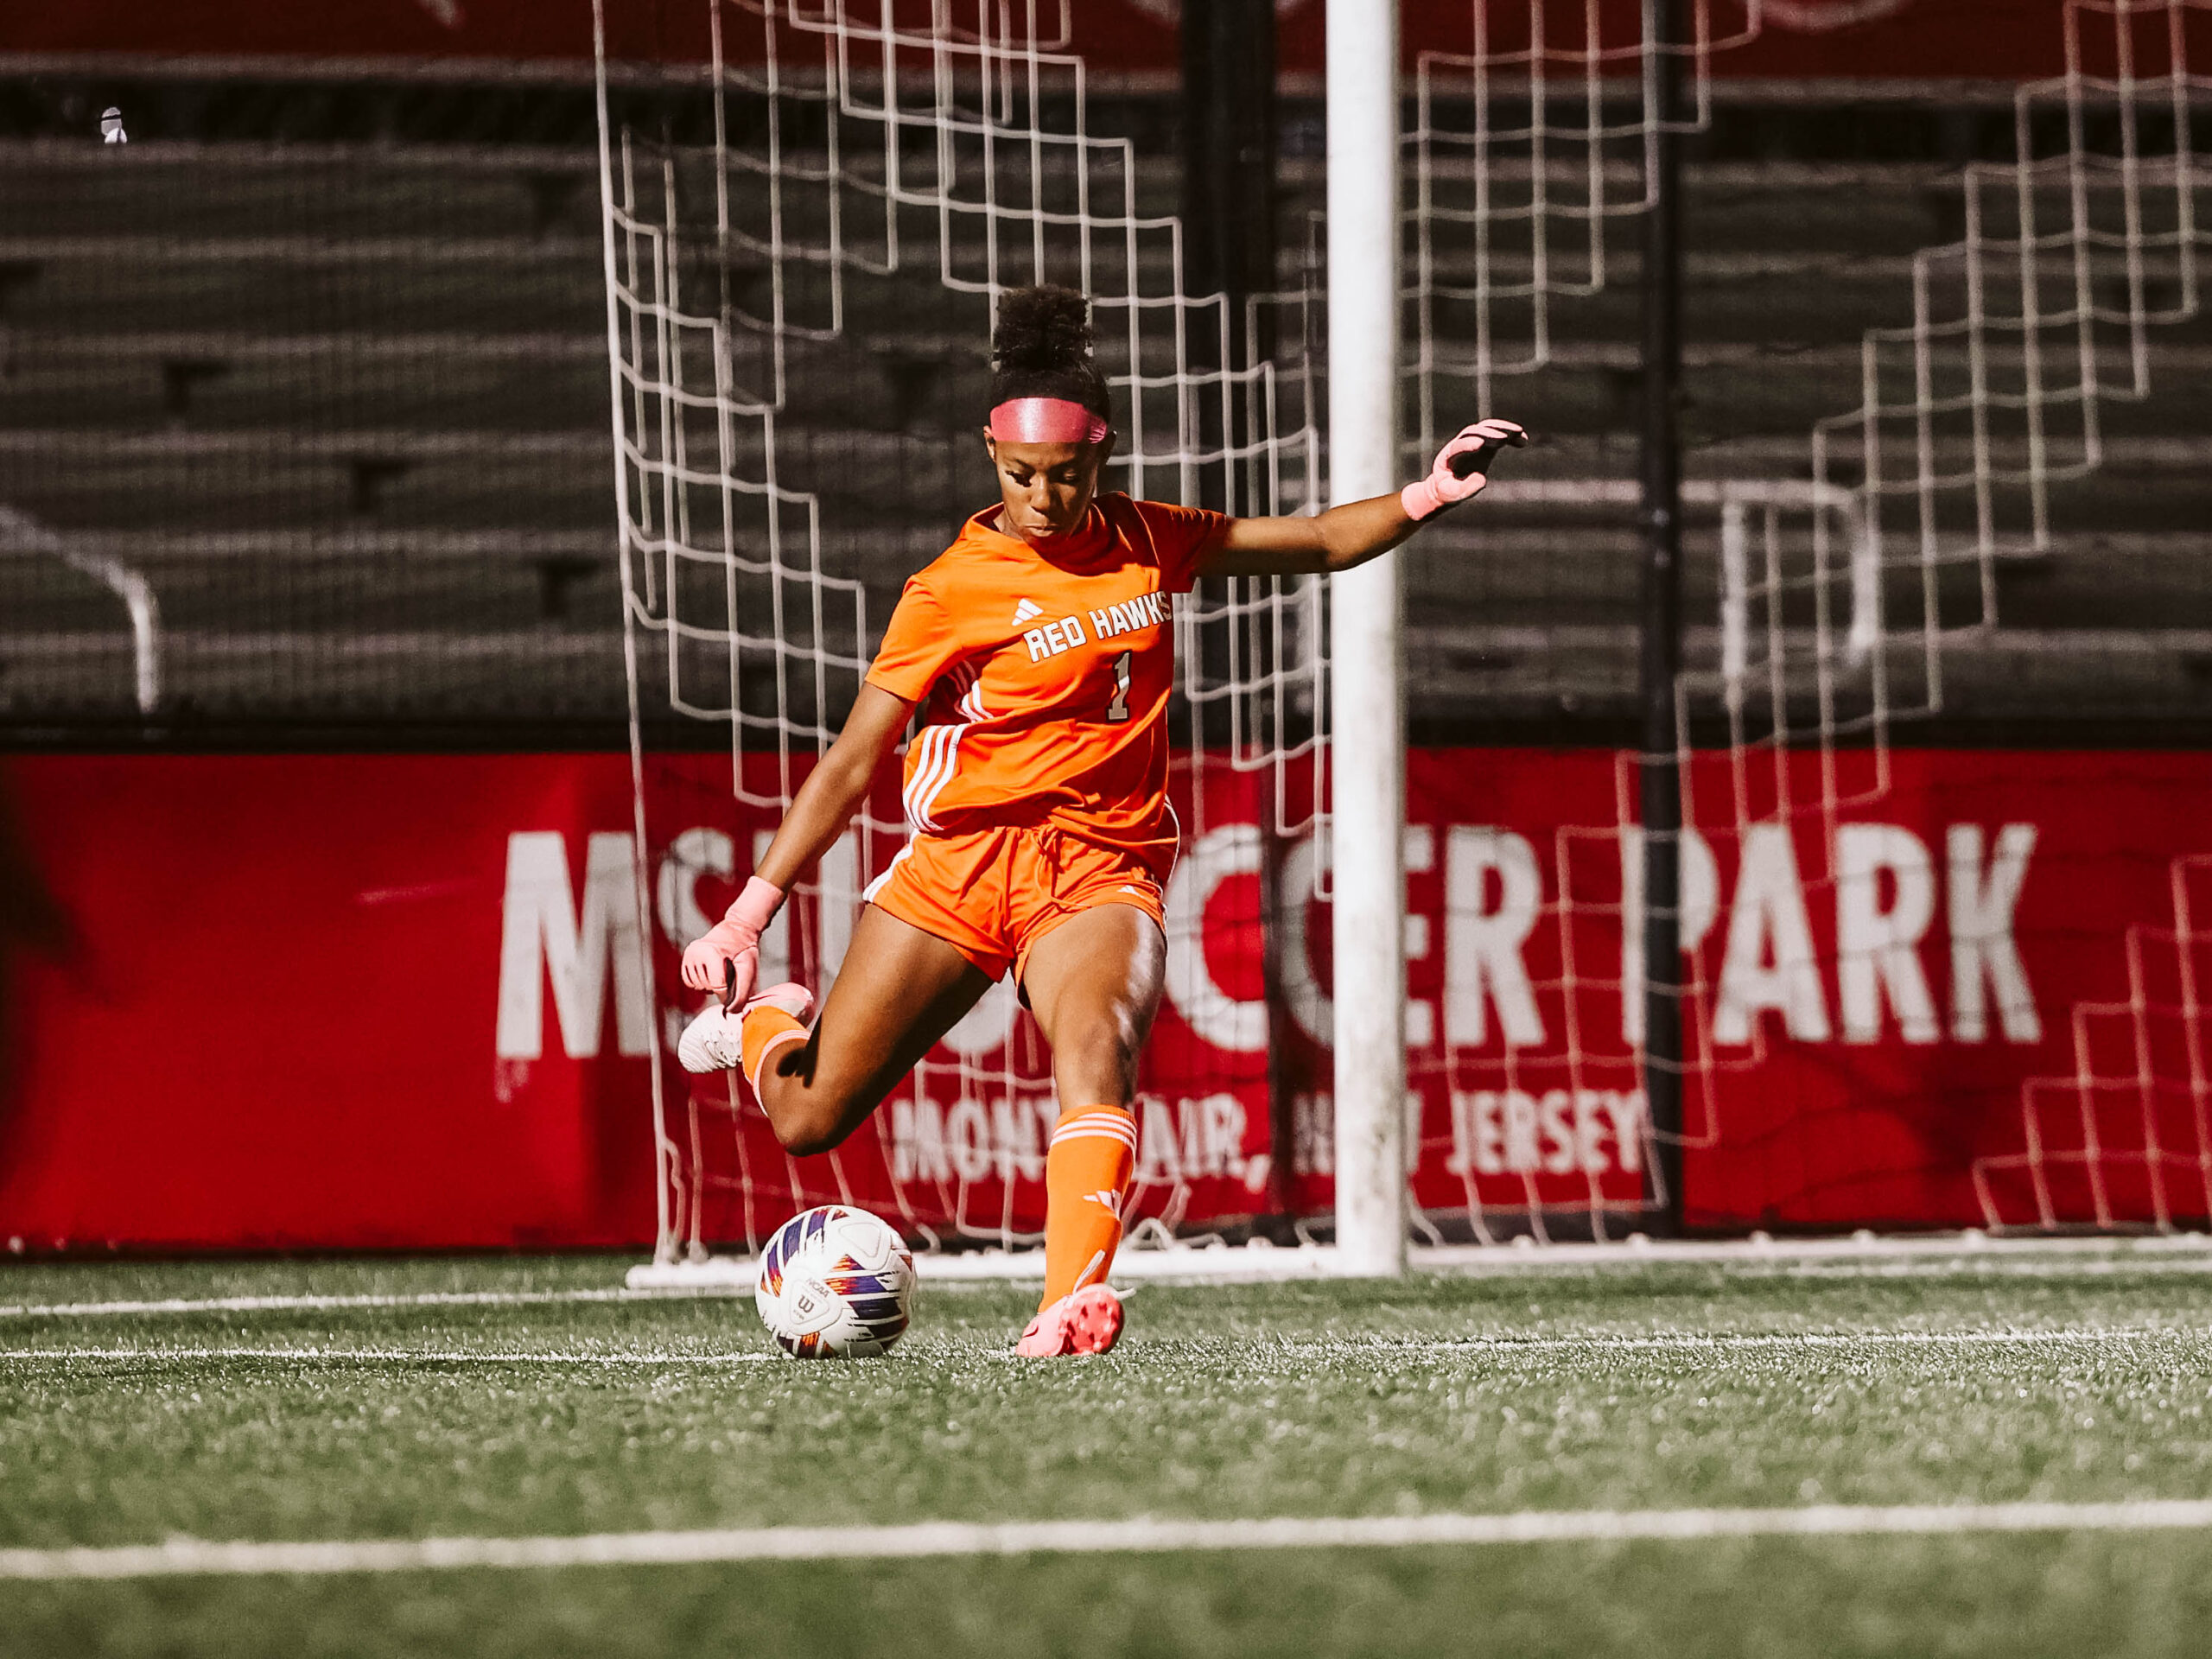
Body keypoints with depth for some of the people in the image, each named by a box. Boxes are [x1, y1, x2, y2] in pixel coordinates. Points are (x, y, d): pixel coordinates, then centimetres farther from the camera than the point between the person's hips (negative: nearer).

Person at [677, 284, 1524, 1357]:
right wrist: (749, 914, -12)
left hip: (1102, 869, 1)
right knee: (809, 1120, 2)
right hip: (958, 859, -1)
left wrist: (1427, 496, 1)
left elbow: (1315, 545, 17)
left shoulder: (1145, 544, 6)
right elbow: (851, 764, -6)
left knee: (1096, 1038, -33)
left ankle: (1075, 1304, -47)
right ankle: (764, 1021, 39)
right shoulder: (951, 593, -6)